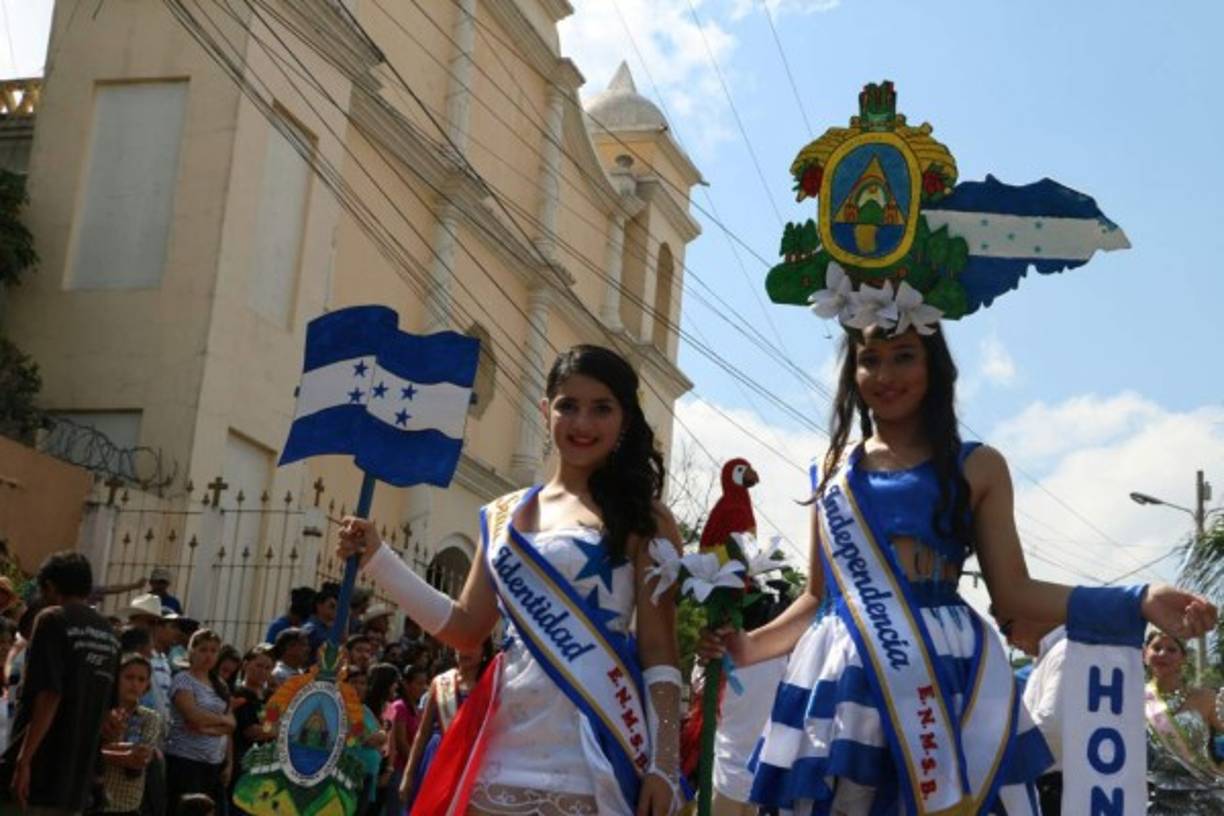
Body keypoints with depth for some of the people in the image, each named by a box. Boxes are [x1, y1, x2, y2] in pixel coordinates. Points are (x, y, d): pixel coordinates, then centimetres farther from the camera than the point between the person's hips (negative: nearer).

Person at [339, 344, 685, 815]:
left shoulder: (642, 519, 1)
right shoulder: (503, 516, 13)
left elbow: (659, 651, -3)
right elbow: (466, 629, 15)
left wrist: (663, 764, -10)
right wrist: (376, 559, 11)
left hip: (593, 760, -4)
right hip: (505, 753, 4)